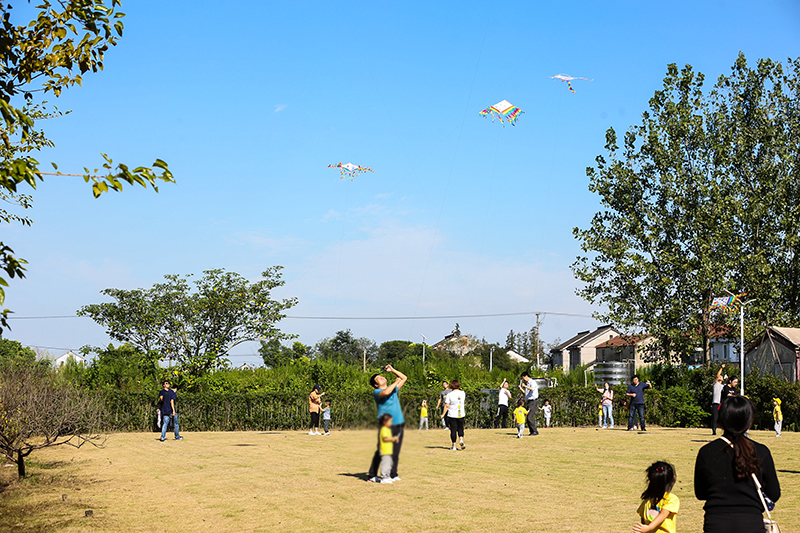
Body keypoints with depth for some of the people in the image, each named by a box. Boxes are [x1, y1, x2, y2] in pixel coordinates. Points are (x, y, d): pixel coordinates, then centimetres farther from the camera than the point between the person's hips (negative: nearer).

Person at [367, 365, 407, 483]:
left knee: (395, 452, 9)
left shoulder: (393, 388, 18)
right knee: (381, 451, -5)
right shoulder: (376, 392, -3)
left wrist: (392, 370, 15)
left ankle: (393, 475, 17)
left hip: (399, 424, 6)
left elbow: (404, 378, 25)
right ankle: (372, 476, 0)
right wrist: (396, 382, -14)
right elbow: (385, 392, -26)